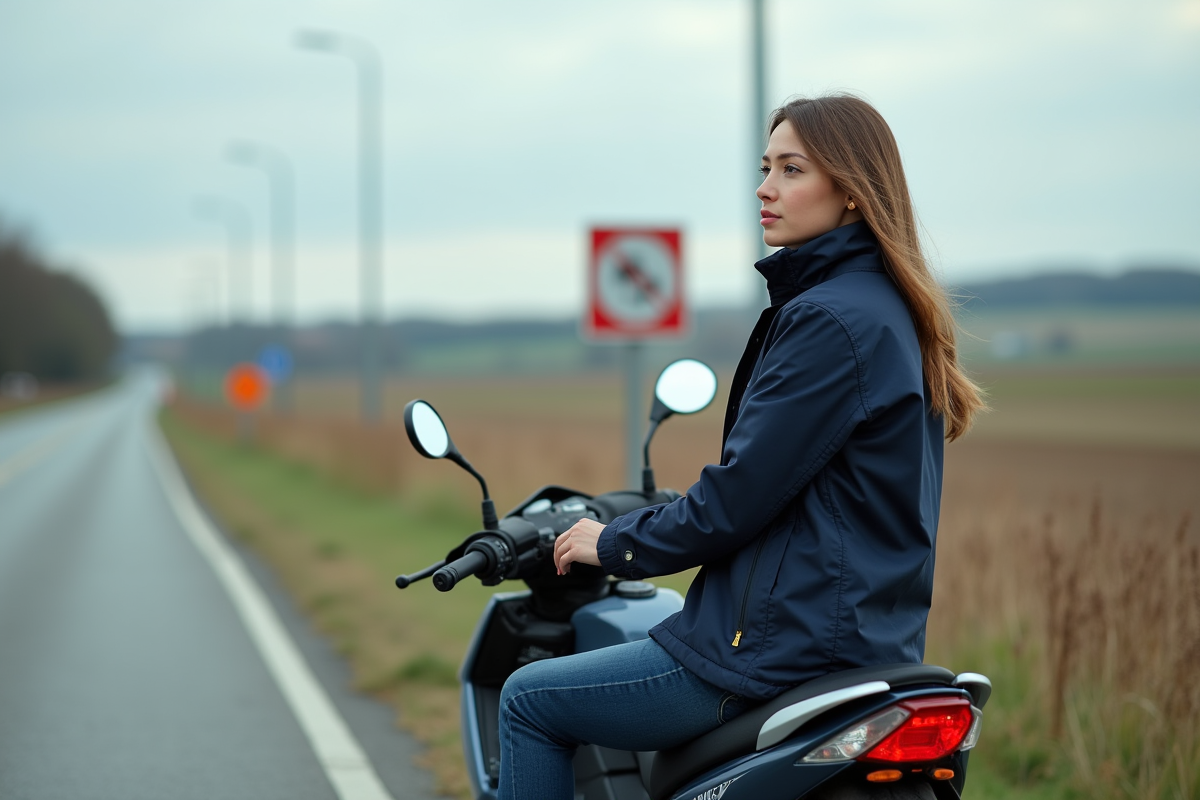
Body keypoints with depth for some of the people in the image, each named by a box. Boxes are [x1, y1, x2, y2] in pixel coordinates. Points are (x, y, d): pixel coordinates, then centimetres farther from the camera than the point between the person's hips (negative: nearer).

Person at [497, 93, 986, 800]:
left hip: (791, 645, -11)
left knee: (529, 701, 1)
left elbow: (741, 495, -20)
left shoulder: (830, 318, -19)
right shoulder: (888, 308, 12)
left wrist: (615, 544, -4)